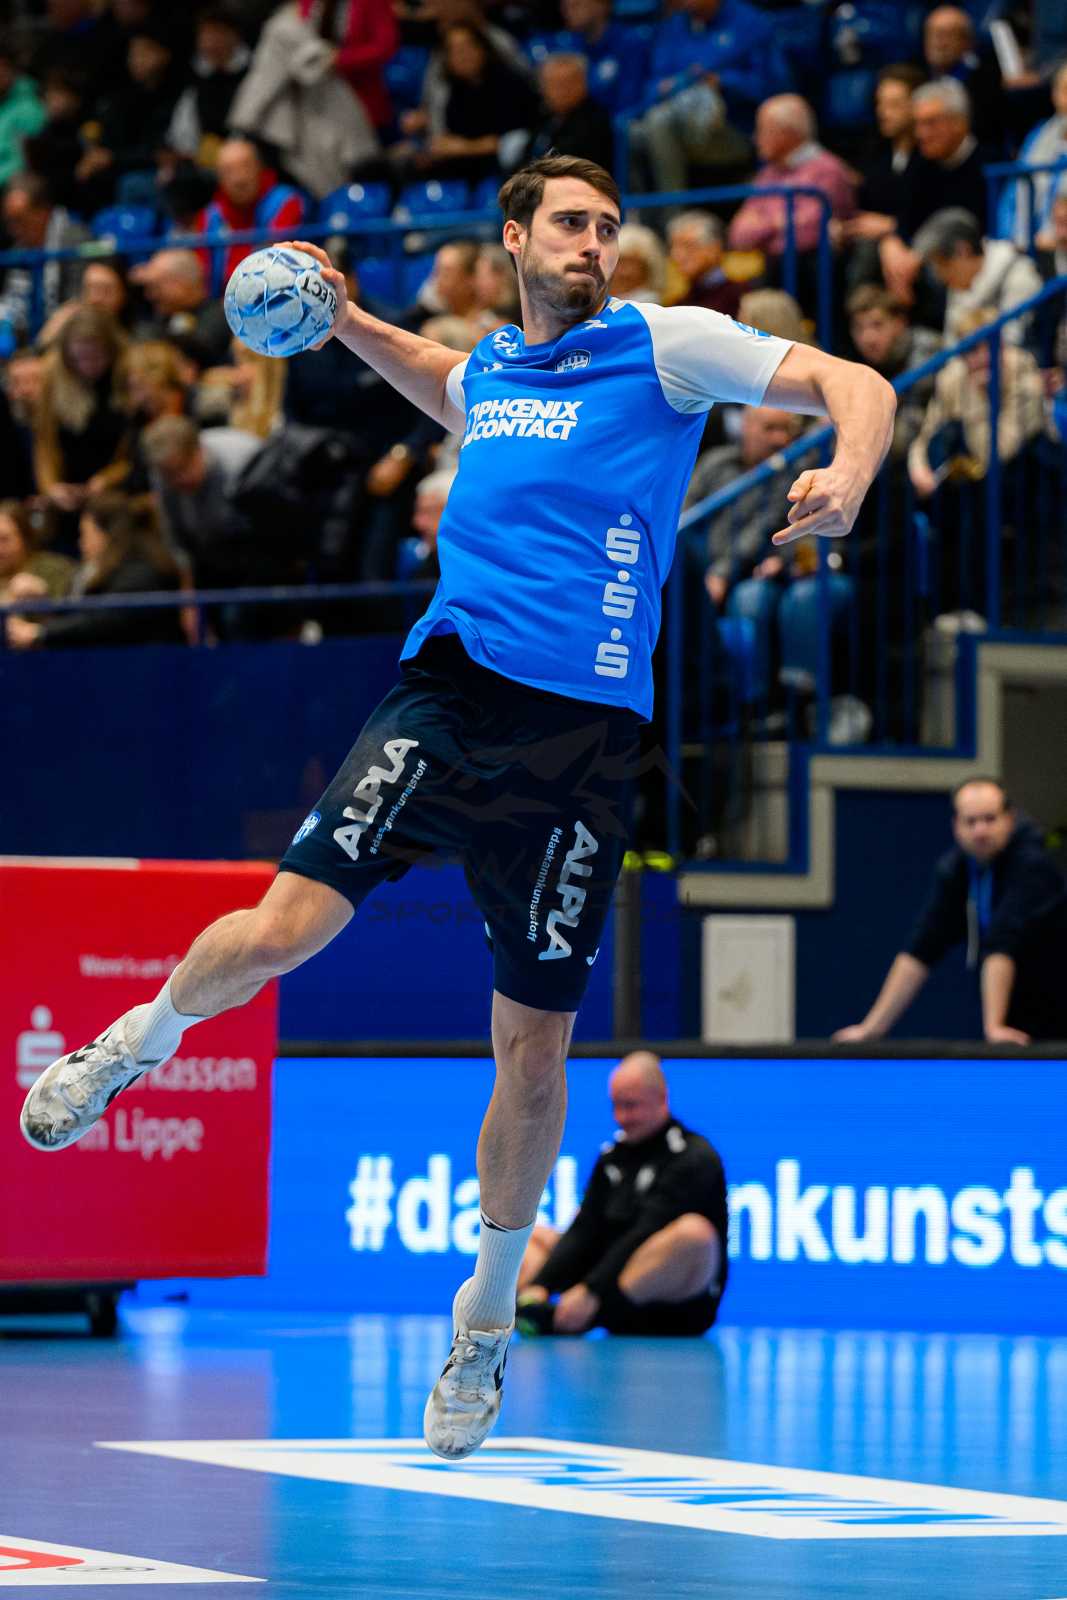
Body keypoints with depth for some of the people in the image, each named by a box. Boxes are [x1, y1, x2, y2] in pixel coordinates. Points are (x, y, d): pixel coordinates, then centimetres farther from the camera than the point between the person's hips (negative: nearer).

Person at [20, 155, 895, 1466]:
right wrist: (351, 327, 28)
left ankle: (487, 1314, 24)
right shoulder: (490, 364, 16)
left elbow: (855, 386, -3)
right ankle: (142, 1037, 20)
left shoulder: (665, 345, 2)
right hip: (445, 688, 3)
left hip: (579, 734, -3)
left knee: (534, 1049, 3)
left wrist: (845, 477, -23)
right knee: (285, 926, -14)